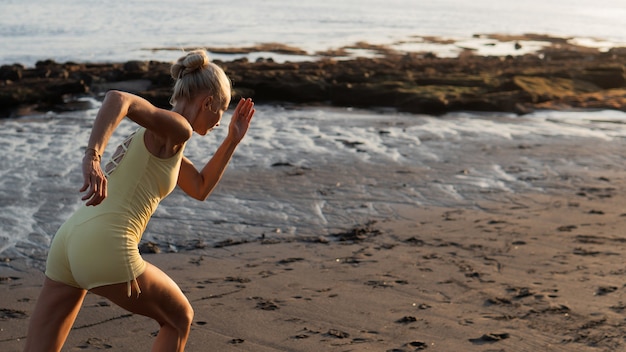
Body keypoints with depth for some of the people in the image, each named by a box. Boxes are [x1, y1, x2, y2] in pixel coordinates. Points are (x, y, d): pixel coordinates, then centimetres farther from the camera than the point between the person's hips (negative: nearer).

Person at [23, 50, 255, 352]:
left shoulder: (159, 137, 25)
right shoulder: (175, 128, -4)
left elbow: (201, 189, 36)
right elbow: (117, 98, -21)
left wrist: (232, 140, 33)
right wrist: (92, 157, -33)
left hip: (69, 239, 9)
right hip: (106, 249, -9)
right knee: (180, 318, 18)